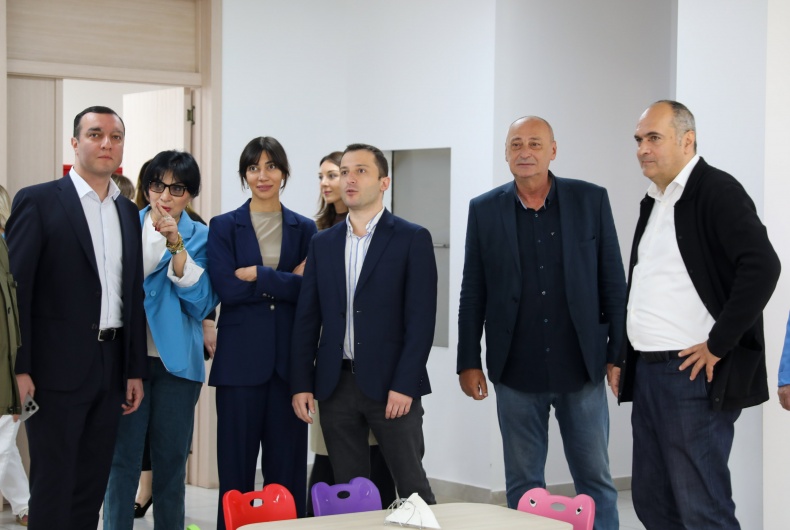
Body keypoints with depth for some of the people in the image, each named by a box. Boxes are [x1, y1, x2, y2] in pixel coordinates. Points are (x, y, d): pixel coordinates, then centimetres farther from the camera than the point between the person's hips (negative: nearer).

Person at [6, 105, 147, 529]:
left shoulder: (129, 213, 12)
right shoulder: (38, 202, -5)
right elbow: (15, 289, -9)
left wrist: (135, 369, 11)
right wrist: (18, 369, -14)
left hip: (110, 369, 6)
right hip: (57, 368, -5)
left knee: (92, 486, 10)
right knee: (52, 485, -1)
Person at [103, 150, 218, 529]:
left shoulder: (199, 237, 4)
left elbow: (201, 302, -7)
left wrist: (176, 245, -15)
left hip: (176, 362, 0)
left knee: (171, 459, 7)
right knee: (122, 458, -3)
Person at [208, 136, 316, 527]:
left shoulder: (304, 229, 9)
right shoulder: (224, 227, 4)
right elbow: (226, 289, -9)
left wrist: (259, 275, -10)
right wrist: (286, 282, -10)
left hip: (289, 359, 1)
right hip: (240, 359, -1)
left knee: (287, 466, 4)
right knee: (236, 466, 2)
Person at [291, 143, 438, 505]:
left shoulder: (412, 239, -1)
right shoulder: (323, 243, 12)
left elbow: (421, 318, -7)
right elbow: (307, 318, 10)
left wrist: (404, 385, -14)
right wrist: (301, 384, 3)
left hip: (391, 384, -4)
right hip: (336, 383, 4)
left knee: (412, 487, -2)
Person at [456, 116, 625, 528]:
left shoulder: (591, 200, 1)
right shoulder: (484, 210, 3)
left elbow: (613, 282, 2)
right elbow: (472, 294, 5)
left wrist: (619, 354, -1)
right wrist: (468, 363, 2)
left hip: (582, 370, -1)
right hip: (516, 374, 1)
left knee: (596, 479, 6)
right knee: (523, 484, 10)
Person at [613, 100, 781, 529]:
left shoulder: (716, 191, -9)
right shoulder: (653, 202, 17)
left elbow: (762, 266, -21)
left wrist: (719, 345, -18)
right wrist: (624, 358, 17)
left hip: (694, 374, -9)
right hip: (648, 373, 9)